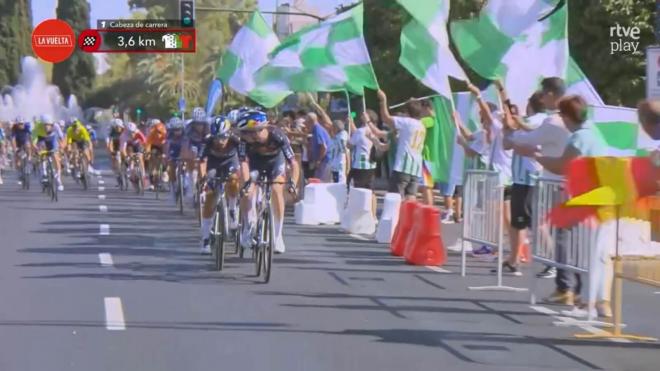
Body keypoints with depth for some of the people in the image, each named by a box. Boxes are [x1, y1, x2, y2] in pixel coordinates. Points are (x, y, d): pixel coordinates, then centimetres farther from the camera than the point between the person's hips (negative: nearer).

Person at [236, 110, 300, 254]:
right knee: (247, 192, -16)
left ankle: (278, 235, -6)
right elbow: (244, 162, -38)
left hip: (275, 160, -1)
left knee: (277, 191, -16)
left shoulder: (278, 136, -38)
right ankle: (248, 228, 2)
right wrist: (246, 183, -52)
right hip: (255, 160, 1)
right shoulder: (246, 139, -34)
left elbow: (293, 163, -40)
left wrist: (293, 184, -52)